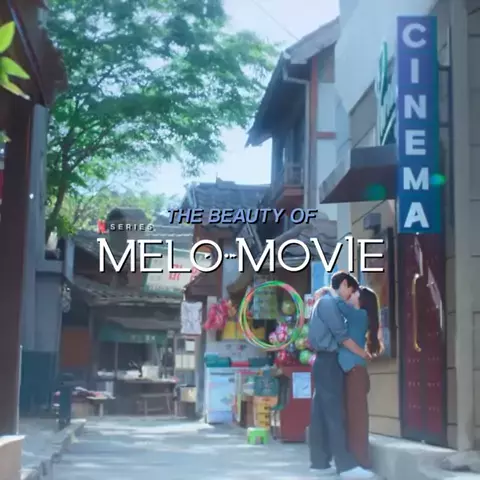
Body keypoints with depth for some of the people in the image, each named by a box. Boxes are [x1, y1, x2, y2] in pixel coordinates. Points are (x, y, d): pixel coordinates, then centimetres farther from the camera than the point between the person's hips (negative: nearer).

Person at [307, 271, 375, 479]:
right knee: (334, 413, -11)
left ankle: (319, 462, 9)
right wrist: (362, 353, -5)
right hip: (328, 361, -10)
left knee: (321, 413, 7)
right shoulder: (329, 302, -10)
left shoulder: (325, 302, 21)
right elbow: (341, 335, -14)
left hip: (324, 361, 10)